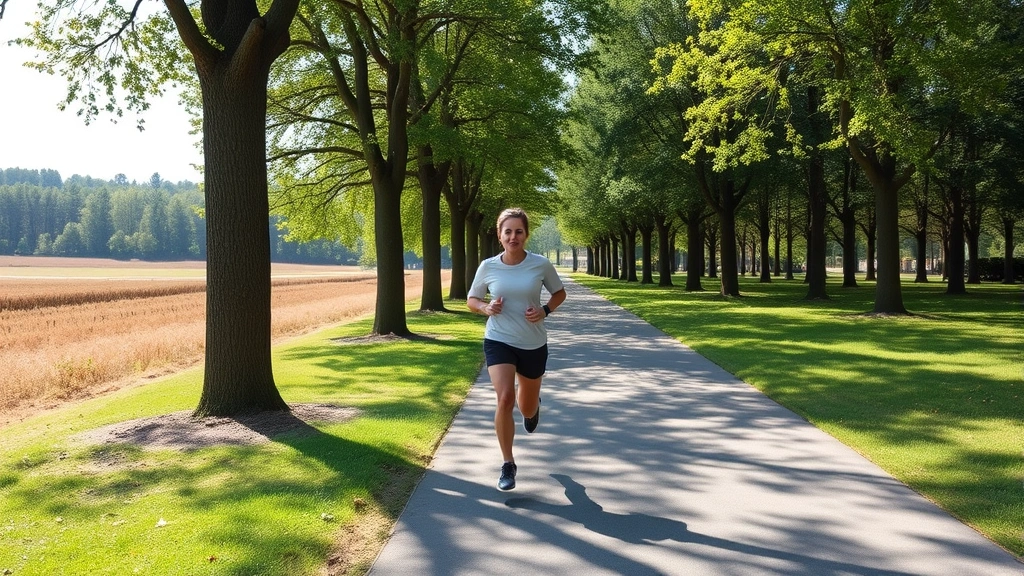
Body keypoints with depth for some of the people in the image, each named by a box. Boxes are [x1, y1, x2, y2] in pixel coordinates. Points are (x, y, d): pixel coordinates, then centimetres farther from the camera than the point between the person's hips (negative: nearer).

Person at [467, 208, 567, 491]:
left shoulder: (541, 264, -9)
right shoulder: (488, 267, -7)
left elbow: (559, 293, 7)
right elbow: (471, 300, 6)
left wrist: (545, 310, -13)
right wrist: (486, 307, -16)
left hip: (533, 344, 1)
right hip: (498, 341, -1)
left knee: (527, 409, 15)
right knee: (505, 399, -21)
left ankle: (533, 406, 57)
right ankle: (507, 464, -4)